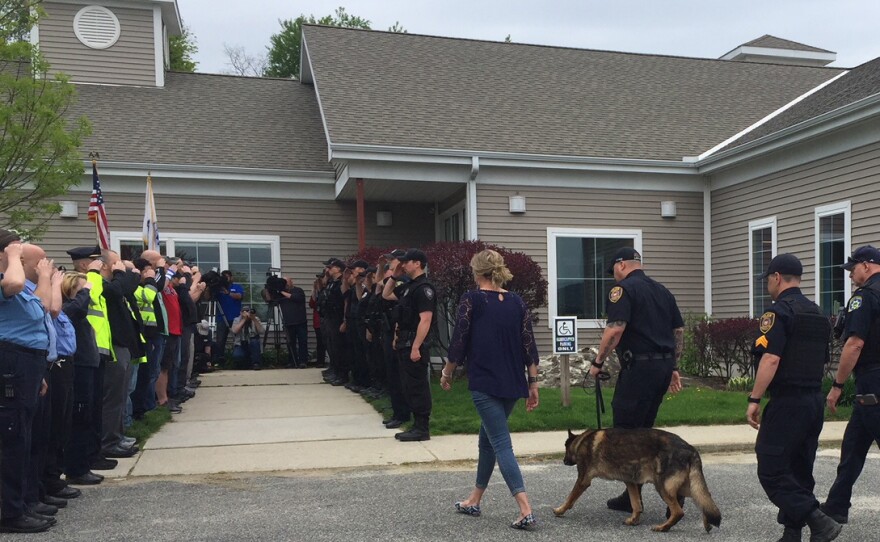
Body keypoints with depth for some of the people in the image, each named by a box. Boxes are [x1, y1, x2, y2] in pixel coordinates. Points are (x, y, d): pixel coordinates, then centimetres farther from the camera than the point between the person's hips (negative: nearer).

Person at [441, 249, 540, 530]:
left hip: (484, 383, -6)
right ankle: (474, 501, 32)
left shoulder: (471, 299, -7)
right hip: (513, 383, 6)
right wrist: (533, 383, 8)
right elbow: (529, 346, 3)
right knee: (487, 439, 20)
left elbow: (459, 341, -7)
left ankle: (525, 510, -15)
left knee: (501, 443, -5)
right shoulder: (517, 302, 6)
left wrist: (447, 373, 7)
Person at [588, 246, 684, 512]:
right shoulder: (662, 290, 17)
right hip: (663, 366, 9)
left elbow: (615, 329, -18)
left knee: (626, 431, 0)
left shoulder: (623, 289, -8)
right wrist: (673, 367, 23)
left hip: (639, 367, -9)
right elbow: (679, 331, 18)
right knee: (642, 430, 15)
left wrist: (598, 363, -7)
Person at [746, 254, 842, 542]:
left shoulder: (779, 312, -13)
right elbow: (823, 361, 20)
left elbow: (771, 358, -22)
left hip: (786, 403, -9)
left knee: (771, 471, -6)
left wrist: (754, 399, -19)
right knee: (798, 471, 14)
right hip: (815, 402, 9)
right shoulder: (817, 313, 15)